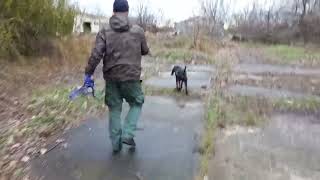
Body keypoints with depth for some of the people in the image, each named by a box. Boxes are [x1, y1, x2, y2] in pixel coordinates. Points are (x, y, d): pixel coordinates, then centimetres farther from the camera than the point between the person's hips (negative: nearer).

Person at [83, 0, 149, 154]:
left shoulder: (104, 31, -2)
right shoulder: (138, 31, -4)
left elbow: (96, 54, -11)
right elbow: (145, 51, 9)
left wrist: (88, 74, -5)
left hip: (111, 77, 2)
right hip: (131, 76, -2)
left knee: (114, 109, 14)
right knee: (137, 104, 20)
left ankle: (116, 143, 22)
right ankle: (127, 134, 8)